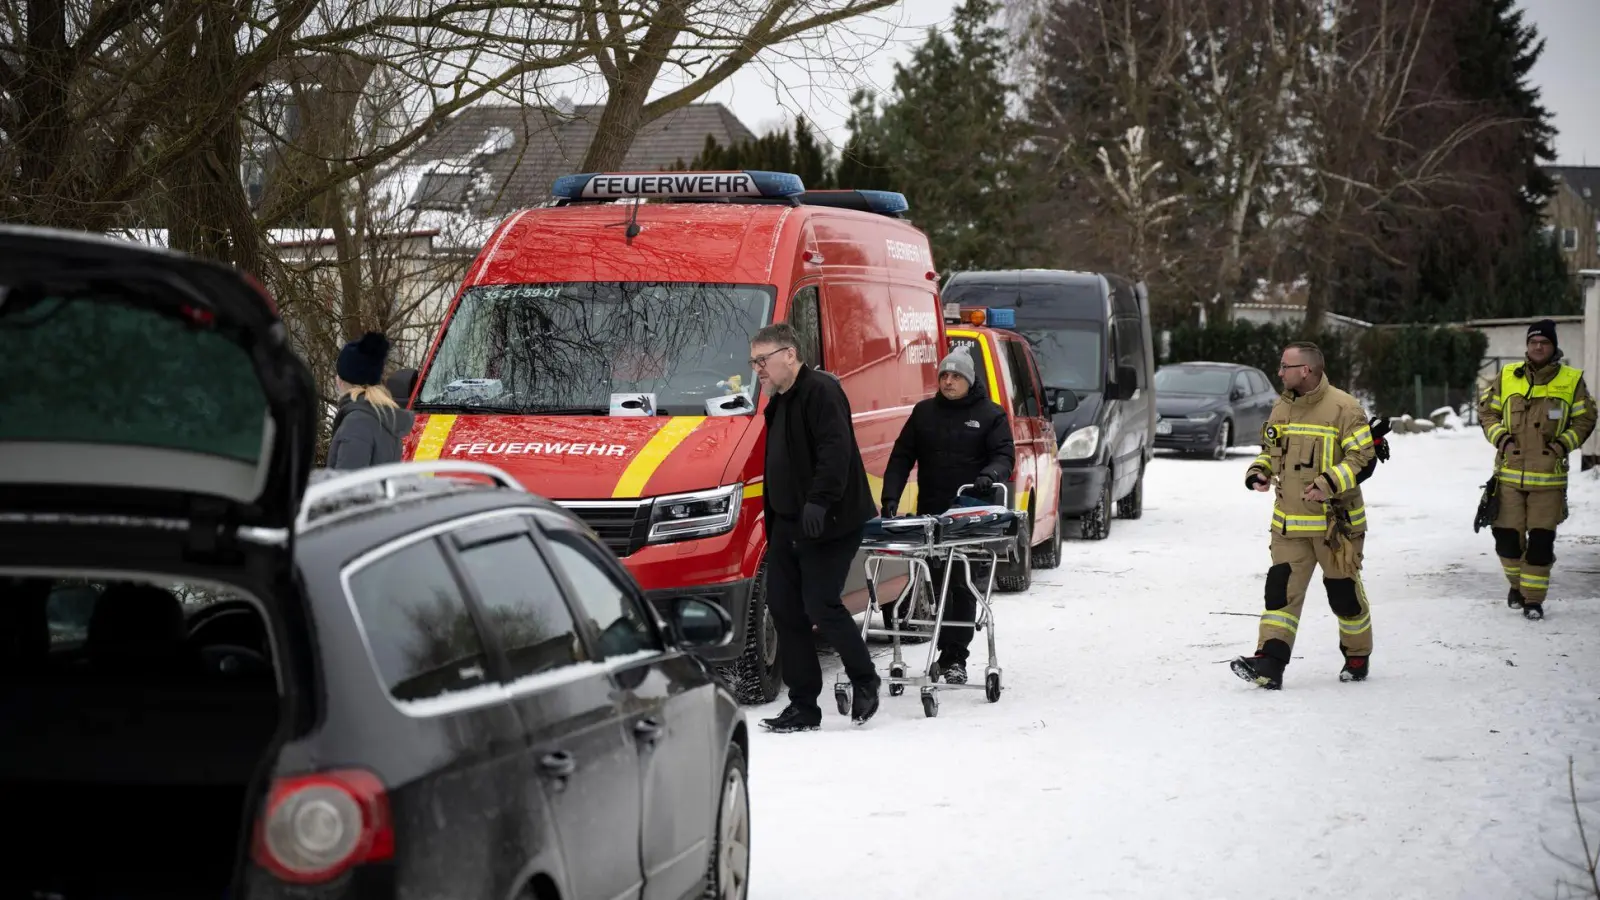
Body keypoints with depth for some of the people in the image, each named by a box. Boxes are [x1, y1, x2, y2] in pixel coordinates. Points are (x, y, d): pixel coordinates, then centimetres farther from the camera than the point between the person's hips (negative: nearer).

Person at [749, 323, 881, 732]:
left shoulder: (820, 391, -12)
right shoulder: (779, 403, 20)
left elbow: (835, 450, -24)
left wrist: (818, 501, -33)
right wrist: (771, 525, 23)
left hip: (827, 525, -10)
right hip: (789, 524, 10)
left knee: (820, 606, -11)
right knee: (784, 609, 5)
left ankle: (865, 682, 11)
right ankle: (803, 708, 9)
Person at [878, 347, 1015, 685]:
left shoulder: (990, 415, 6)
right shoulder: (924, 413, 14)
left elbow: (1005, 455, -1)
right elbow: (901, 457, 12)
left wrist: (990, 475, -24)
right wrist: (890, 497, 0)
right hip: (931, 515, 3)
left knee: (963, 588, -5)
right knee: (939, 586, 5)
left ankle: (955, 657, -2)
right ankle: (947, 653, 14)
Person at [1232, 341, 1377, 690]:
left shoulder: (1343, 408, -12)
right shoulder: (1282, 408, 10)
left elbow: (1362, 456, -14)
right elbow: (1270, 451, 22)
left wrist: (1330, 483, -26)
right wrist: (1259, 472, 1)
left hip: (1336, 521, -5)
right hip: (1290, 523, 5)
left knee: (1343, 591, 7)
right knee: (1281, 588, -6)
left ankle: (1358, 657, 27)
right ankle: (1270, 663, -12)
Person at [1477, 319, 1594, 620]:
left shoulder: (1571, 381, -1)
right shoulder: (1507, 376, 4)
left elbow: (1584, 419, 6)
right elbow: (1487, 410, 12)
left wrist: (1564, 444, -8)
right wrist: (1500, 437, -4)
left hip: (1549, 477, -2)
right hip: (1510, 474, 2)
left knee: (1541, 540, -2)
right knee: (1507, 535, 5)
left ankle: (1533, 597, 10)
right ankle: (1517, 585, 29)